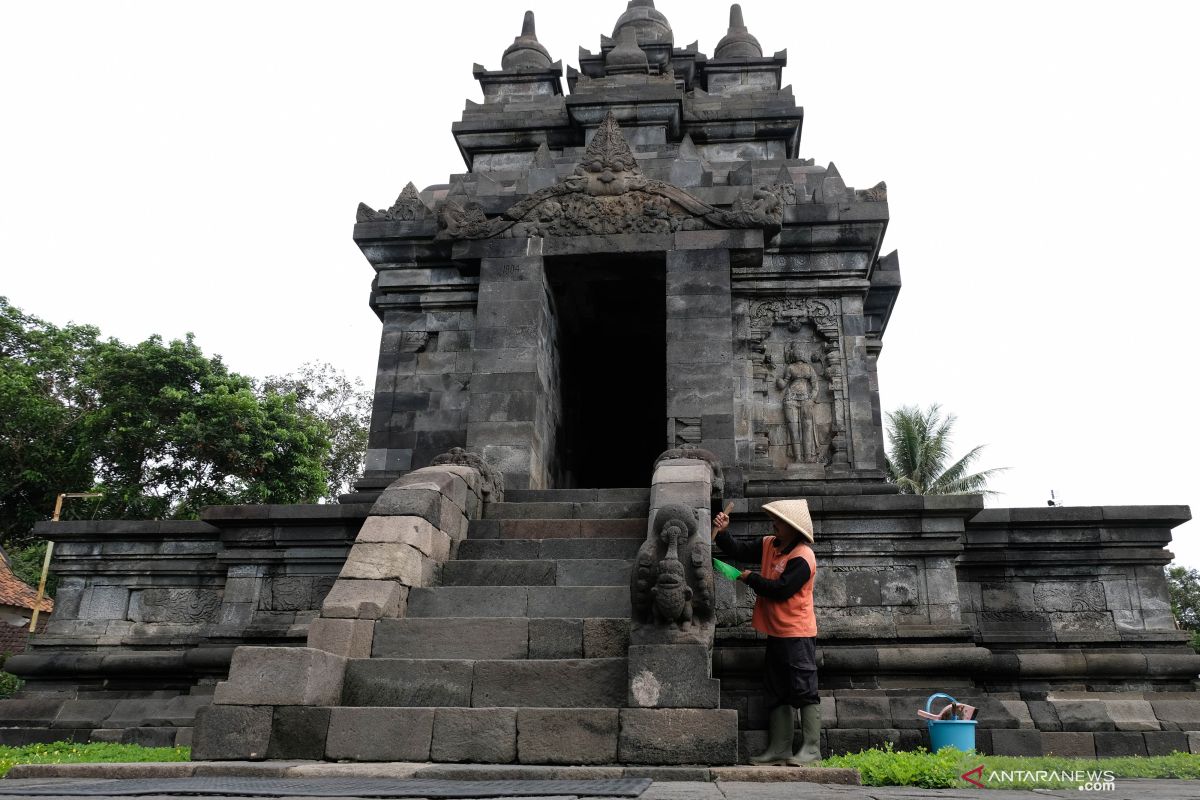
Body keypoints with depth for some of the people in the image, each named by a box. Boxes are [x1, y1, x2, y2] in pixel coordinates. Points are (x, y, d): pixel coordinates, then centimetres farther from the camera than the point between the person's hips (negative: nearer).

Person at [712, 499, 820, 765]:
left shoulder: (802, 557, -17)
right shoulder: (769, 545, 9)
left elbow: (780, 589, -22)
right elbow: (739, 551, 11)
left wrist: (751, 578, -10)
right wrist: (721, 532, -4)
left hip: (797, 633, -9)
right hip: (776, 633, 9)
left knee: (803, 690, -5)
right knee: (777, 692, 12)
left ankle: (812, 749, 2)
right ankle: (779, 748, 19)